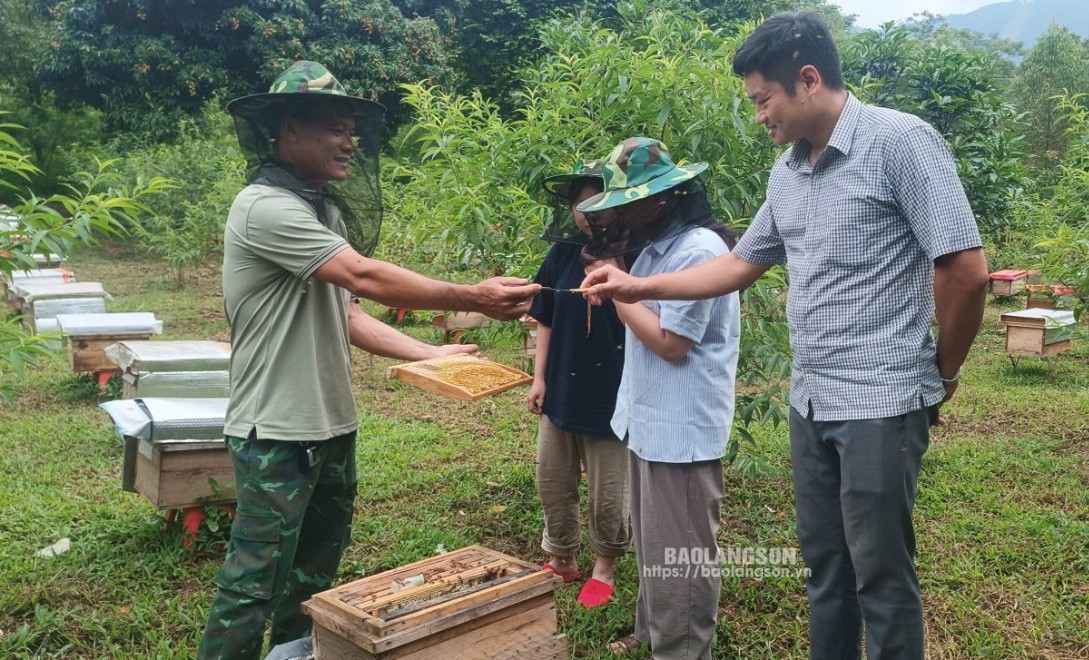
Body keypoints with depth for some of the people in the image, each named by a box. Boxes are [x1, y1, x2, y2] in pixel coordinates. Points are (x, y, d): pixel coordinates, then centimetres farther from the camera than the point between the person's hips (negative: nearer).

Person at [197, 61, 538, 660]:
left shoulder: (324, 209, 12)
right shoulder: (266, 207, -17)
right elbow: (365, 278, -25)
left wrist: (428, 354, 3)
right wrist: (474, 298, -22)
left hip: (332, 426, 9)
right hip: (278, 435, -9)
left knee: (314, 576, 22)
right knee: (255, 586, 2)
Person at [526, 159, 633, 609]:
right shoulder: (561, 254, 2)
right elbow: (546, 322, 9)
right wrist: (539, 378, 5)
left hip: (610, 395, -4)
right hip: (561, 390, 5)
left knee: (607, 494, 9)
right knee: (552, 483, 15)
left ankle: (604, 568, 32)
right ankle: (561, 559, 36)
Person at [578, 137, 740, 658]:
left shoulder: (699, 249, -19)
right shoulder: (655, 245, 11)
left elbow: (670, 341, -22)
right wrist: (610, 261, 3)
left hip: (682, 430, -10)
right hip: (649, 421, 10)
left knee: (680, 555, 3)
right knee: (651, 545, 22)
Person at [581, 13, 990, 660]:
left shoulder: (901, 141, -13)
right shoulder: (787, 172, 10)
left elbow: (965, 270, -14)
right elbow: (740, 265, 18)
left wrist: (943, 371, -2)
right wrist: (639, 287, 12)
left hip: (882, 402, -7)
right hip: (811, 402, 7)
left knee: (881, 574, 5)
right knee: (824, 564, 18)